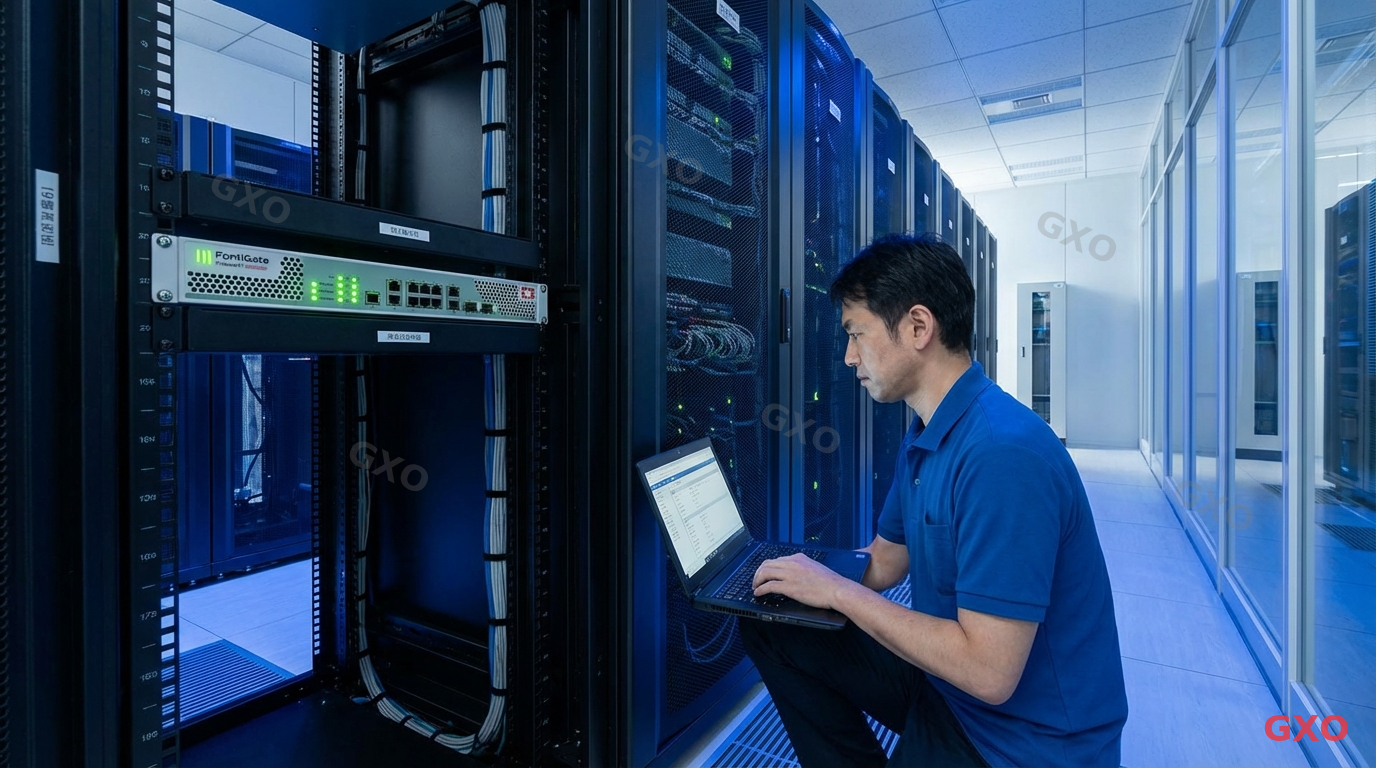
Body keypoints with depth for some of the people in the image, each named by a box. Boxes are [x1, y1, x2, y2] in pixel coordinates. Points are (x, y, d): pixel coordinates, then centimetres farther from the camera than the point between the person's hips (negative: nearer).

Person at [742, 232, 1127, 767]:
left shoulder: (1003, 453, -29)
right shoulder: (922, 439, 2)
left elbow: (989, 673, -30)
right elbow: (884, 564, 10)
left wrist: (837, 591, -21)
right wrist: (809, 575, -6)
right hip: (944, 683, 8)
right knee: (772, 628, 4)